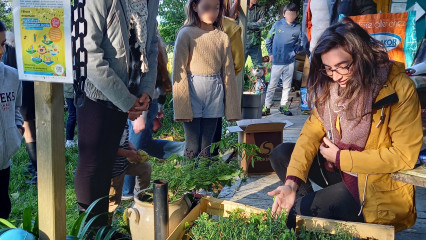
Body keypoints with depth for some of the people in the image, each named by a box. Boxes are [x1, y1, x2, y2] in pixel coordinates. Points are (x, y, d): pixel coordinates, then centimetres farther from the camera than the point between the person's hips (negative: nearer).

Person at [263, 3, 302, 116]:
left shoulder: (298, 28, 1)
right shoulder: (277, 25, 0)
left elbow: (300, 43, 14)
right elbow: (268, 40, 9)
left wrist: (295, 52, 0)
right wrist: (270, 53, 5)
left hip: (290, 61, 1)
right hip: (277, 61, -1)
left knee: (287, 86, 9)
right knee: (272, 85, 3)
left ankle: (283, 106, 20)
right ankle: (267, 106, 11)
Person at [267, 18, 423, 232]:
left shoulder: (398, 88, -22)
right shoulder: (328, 85, -6)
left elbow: (404, 155, -21)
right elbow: (313, 131, -8)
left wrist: (340, 157, -18)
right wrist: (292, 182, -21)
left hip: (379, 185, -6)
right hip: (339, 170, 6)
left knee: (295, 214, -17)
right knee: (281, 154, -6)